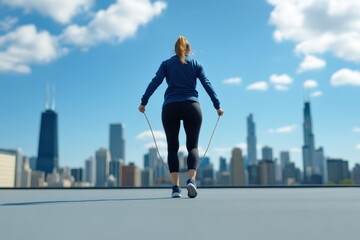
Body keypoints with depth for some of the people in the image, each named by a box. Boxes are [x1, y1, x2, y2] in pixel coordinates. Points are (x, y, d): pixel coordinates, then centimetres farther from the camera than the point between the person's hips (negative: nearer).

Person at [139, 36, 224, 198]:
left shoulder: (166, 64, 13)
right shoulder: (196, 64, 14)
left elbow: (155, 82, 0)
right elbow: (207, 85, 6)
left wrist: (143, 102, 0)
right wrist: (217, 106, 7)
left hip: (170, 108, 0)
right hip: (191, 107, 0)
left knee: (172, 148, 6)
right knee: (193, 146, 5)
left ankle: (175, 187, -2)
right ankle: (191, 180, -18)